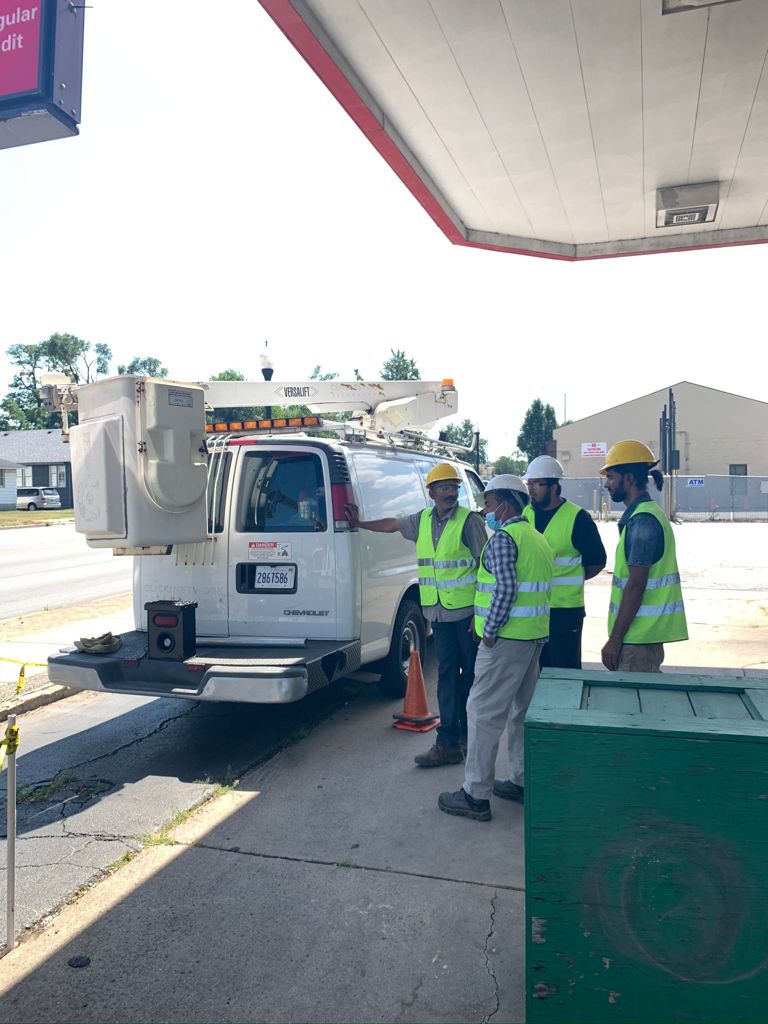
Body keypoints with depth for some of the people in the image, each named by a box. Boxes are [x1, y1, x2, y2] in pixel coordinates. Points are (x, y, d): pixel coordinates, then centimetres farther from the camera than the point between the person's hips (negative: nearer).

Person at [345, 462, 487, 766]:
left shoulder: (469, 520, -7)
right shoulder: (422, 520, 10)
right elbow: (392, 525, 30)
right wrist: (359, 524, 39)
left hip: (467, 612, -5)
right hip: (439, 613, 5)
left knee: (471, 674, 6)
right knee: (447, 674, 5)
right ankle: (448, 743, 7)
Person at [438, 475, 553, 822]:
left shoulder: (503, 537, -12)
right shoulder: (538, 538, 18)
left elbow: (505, 589, -22)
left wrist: (489, 630, -14)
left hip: (506, 638, -10)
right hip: (535, 636, 10)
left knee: (484, 712, -4)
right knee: (522, 710, 18)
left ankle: (476, 796, 0)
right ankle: (521, 781, 27)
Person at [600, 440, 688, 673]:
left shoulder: (642, 521, -16)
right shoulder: (648, 514, 15)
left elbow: (636, 586, -21)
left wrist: (614, 640, -18)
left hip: (639, 636, -10)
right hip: (647, 634, 10)